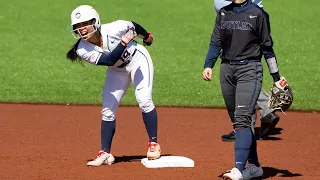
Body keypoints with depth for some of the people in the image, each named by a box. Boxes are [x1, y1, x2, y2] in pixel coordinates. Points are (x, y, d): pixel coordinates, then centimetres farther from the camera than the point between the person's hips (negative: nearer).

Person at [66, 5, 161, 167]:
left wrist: (147, 37, 9)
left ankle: (153, 144, -2)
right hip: (117, 70, 3)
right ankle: (105, 154, 4)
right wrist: (124, 42, -45)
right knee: (108, 109, -2)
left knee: (144, 100, -16)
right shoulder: (83, 50, -26)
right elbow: (110, 60, -34)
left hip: (138, 59, -3)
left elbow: (133, 26, -10)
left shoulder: (113, 29, -31)